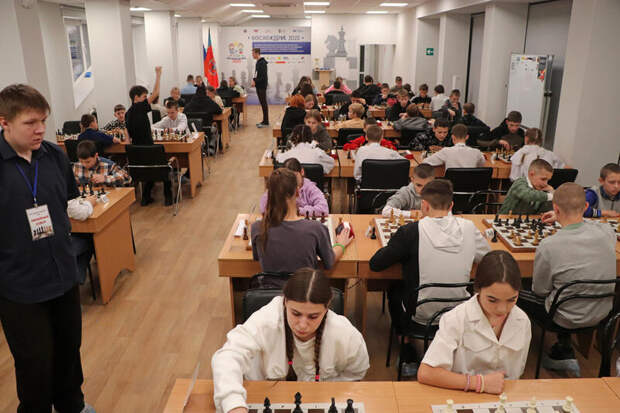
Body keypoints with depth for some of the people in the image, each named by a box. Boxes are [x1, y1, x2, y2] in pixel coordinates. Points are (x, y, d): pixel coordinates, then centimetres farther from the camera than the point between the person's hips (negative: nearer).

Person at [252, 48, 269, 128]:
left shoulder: (262, 63, -15)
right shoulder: (258, 62, 15)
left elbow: (263, 76, -21)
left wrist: (255, 82, -18)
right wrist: (254, 80, 4)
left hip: (262, 86, -9)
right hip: (259, 86, 9)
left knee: (264, 104, -5)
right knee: (262, 104, 12)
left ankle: (266, 122, -1)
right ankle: (264, 121, 17)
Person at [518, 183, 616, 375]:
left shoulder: (548, 246, -27)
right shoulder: (607, 232, -13)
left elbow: (540, 291, -12)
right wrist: (562, 222, 25)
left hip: (569, 319, -5)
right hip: (603, 313, 5)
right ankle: (563, 353, 27)